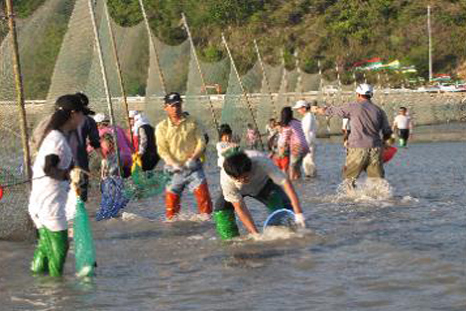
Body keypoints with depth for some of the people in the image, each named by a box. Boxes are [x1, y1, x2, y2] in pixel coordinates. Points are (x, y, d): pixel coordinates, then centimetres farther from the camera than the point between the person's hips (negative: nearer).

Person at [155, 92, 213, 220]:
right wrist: (174, 164, -18)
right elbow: (162, 150, -4)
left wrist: (192, 158, -12)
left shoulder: (192, 122, 5)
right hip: (175, 170, 0)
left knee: (202, 193, -13)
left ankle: (207, 218, -5)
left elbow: (201, 142, 2)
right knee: (171, 197, 1)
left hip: (193, 167, 0)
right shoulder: (162, 127, 2)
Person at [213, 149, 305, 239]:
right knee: (221, 206, -23)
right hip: (239, 190, 0)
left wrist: (298, 214, -46)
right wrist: (255, 233, -35)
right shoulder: (226, 178, -39)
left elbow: (285, 182, -43)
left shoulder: (262, 162, -44)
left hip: (263, 183, 0)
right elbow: (239, 208, -32)